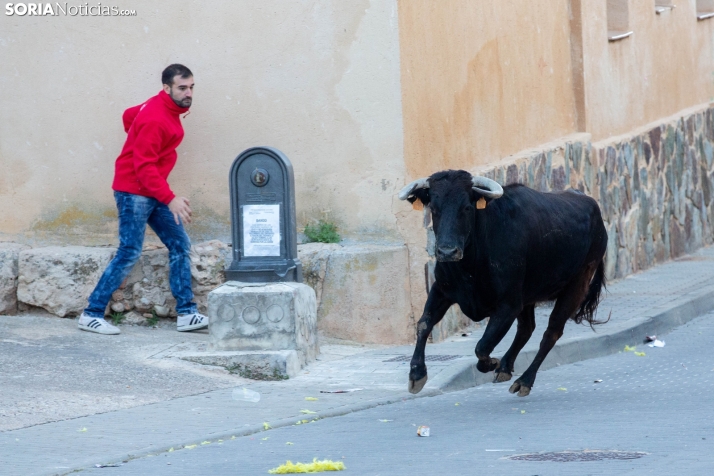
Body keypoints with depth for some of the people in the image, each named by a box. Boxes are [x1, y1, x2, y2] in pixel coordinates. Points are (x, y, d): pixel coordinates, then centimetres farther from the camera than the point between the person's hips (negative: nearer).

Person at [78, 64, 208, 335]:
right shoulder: (155, 119, -23)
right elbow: (144, 167, -26)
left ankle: (186, 314, 6)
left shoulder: (168, 109, 7)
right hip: (134, 192, -10)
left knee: (180, 245, 5)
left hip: (153, 192, 10)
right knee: (129, 253, -10)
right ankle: (92, 315, -4)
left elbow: (129, 115, 23)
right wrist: (170, 199, -33)